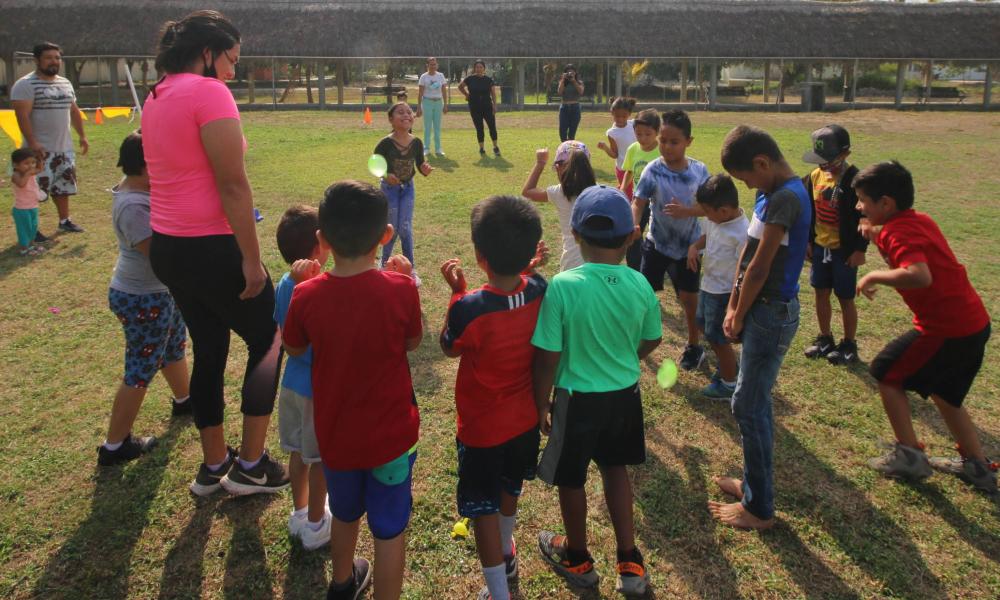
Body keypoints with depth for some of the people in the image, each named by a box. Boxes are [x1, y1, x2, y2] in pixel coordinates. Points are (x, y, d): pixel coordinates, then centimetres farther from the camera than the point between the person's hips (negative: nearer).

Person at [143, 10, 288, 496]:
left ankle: (213, 466, 31)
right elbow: (233, 187, -19)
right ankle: (250, 465, 15)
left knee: (209, 351, 19)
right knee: (268, 341, 10)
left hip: (166, 247, 8)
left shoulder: (156, 97, 13)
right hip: (212, 249, -8)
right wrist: (251, 258, -16)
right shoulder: (209, 93, -15)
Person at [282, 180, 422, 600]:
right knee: (389, 529, 12)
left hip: (335, 432, 4)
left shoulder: (306, 296, -16)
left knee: (345, 513, 28)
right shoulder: (399, 289, -21)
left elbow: (294, 349, 2)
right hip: (390, 432, -3)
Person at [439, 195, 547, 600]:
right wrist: (528, 268, 0)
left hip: (482, 429, -6)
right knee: (509, 491, 30)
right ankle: (505, 554, 56)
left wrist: (456, 291, -9)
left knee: (484, 510, 14)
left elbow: (449, 348, -10)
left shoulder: (469, 308, -32)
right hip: (525, 419, 6)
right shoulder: (539, 291, -18)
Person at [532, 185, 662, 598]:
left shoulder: (563, 286, -24)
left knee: (571, 479, 19)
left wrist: (541, 405, -5)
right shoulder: (640, 285, -11)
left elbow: (548, 358, -20)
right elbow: (651, 341, 5)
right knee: (615, 468, 26)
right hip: (625, 395, 4)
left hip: (578, 399, -4)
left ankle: (577, 559, 41)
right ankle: (629, 562, 34)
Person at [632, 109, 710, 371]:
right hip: (657, 243, -1)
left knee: (689, 297, 11)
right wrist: (633, 224, -41)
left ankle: (694, 346, 31)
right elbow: (638, 203, -20)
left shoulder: (699, 170, -9)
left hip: (689, 246, 1)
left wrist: (687, 211, -24)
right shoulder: (653, 170, -14)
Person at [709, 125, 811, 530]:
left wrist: (739, 316, -8)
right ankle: (756, 482, 34)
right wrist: (733, 307, 5)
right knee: (754, 401, 18)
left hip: (772, 314, -10)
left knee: (749, 406, -3)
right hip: (763, 310, 10)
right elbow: (747, 252, 10)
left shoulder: (786, 198, -20)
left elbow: (759, 268, -19)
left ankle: (759, 508, 10)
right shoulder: (771, 193, 11)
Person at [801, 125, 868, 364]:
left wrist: (860, 249, -13)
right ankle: (824, 338, 30)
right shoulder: (815, 176, 0)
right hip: (820, 247, 6)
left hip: (845, 250, -5)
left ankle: (849, 345, 20)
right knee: (821, 293, 14)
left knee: (845, 298, 5)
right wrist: (808, 241, 8)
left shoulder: (855, 180, -17)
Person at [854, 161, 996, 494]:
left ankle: (910, 455, 13)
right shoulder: (920, 220, 9)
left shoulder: (900, 232, -19)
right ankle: (978, 466, 33)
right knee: (943, 391, 25)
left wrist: (874, 276, -22)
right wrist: (880, 237, 14)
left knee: (886, 373, 6)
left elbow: (920, 276, -36)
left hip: (946, 329, -9)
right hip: (973, 321, 9)